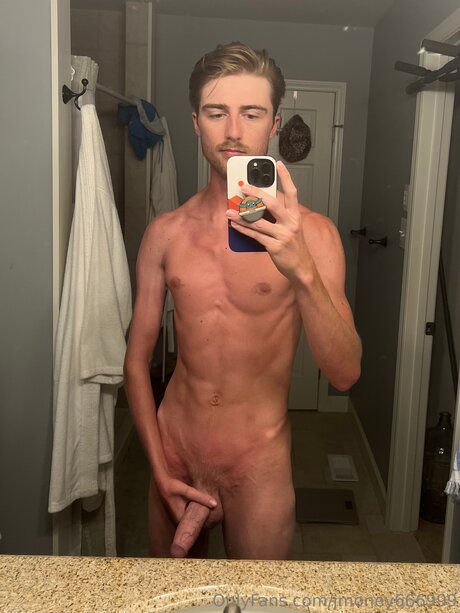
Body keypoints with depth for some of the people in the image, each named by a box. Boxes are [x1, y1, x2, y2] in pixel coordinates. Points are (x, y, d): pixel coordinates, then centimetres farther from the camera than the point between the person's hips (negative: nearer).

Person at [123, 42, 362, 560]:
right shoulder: (165, 233, -3)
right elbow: (137, 360, 2)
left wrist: (302, 270, -35)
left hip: (258, 465, -2)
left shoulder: (310, 234, -12)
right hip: (173, 454, 3)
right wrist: (161, 471, -4)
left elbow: (344, 374, -19)